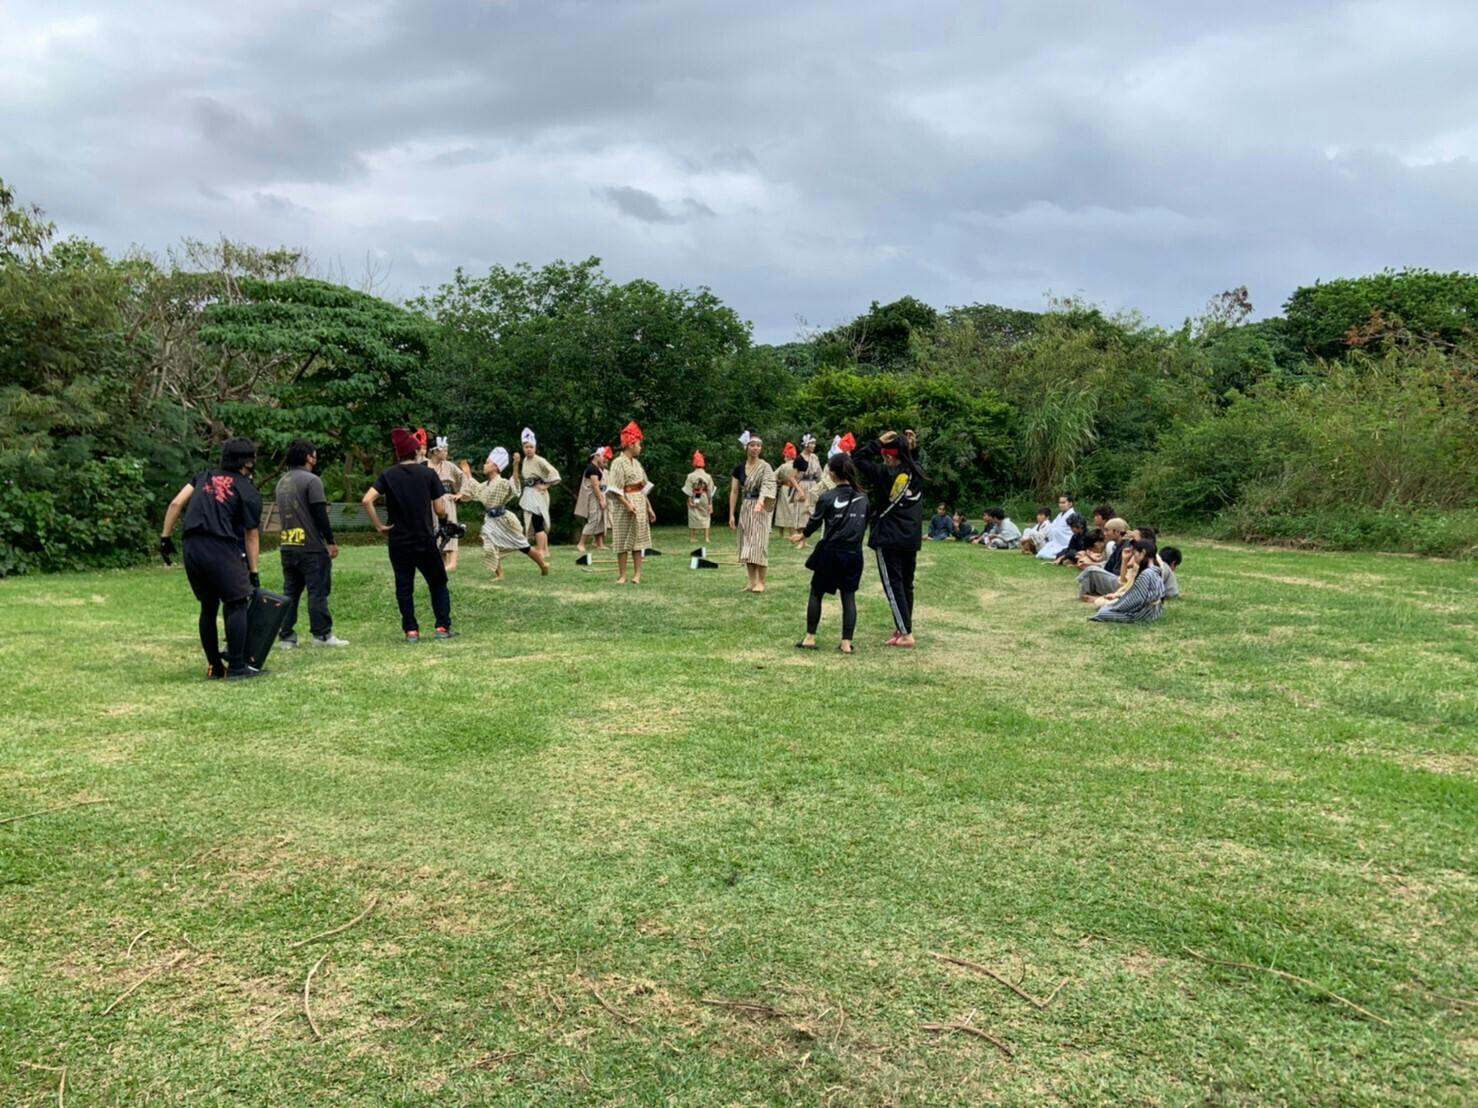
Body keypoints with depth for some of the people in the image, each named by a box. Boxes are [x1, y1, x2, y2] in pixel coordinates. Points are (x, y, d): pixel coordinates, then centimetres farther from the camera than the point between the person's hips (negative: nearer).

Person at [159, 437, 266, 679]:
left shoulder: (205, 476, 19)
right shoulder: (249, 493, 5)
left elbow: (176, 504, 10)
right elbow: (252, 536, 6)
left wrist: (165, 537, 13)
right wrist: (253, 572, 11)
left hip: (192, 548, 6)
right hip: (221, 548, -6)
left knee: (208, 608, 14)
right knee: (237, 604, 1)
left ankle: (215, 667, 20)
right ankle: (236, 667, -3)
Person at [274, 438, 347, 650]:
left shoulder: (282, 482, 14)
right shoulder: (311, 480, -11)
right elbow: (320, 514, -15)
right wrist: (331, 541, -10)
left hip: (287, 546, 7)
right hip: (311, 546, -7)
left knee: (290, 592, 11)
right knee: (318, 591, -2)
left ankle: (286, 636, 11)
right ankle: (322, 634, 1)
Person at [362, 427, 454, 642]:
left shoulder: (388, 475, 1)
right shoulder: (428, 474, -4)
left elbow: (366, 500, -12)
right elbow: (440, 510, -6)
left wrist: (379, 526, -5)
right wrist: (443, 517, 15)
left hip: (399, 541, 2)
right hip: (425, 540, -1)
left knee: (404, 586, 9)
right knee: (438, 584, 11)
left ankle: (411, 631, 6)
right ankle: (443, 627, 6)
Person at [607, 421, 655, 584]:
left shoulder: (636, 463, 13)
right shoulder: (618, 463, -9)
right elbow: (615, 489, -14)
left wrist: (649, 507, 12)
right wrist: (627, 504, -23)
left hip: (640, 505, 7)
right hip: (624, 506, -7)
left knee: (638, 540, 5)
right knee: (623, 541, -1)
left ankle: (637, 574, 8)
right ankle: (622, 575, 3)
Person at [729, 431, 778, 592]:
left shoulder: (765, 467, -8)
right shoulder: (739, 468, 6)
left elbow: (766, 486, -26)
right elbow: (734, 491, 8)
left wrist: (760, 501, -45)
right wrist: (732, 514, 4)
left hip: (760, 509, -5)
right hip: (745, 509, 5)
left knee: (759, 544, -8)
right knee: (747, 545, 6)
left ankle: (761, 581, -2)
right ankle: (751, 580, 13)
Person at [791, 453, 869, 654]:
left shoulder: (827, 497, -10)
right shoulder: (862, 497, 2)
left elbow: (814, 523, 0)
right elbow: (865, 524, 10)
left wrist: (803, 534, 20)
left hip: (831, 552, -3)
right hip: (854, 553, 3)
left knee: (816, 593, 11)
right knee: (849, 596, 7)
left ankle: (810, 638, 13)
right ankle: (847, 643, 4)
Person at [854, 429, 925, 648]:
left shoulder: (884, 474, -13)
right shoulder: (917, 472, 3)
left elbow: (858, 459, -7)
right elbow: (914, 460, 27)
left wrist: (878, 442, -8)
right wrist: (912, 446, 8)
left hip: (888, 539, -6)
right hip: (911, 539, 6)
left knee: (893, 586, -3)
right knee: (906, 584, 14)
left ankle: (907, 634, -8)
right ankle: (901, 629, 23)